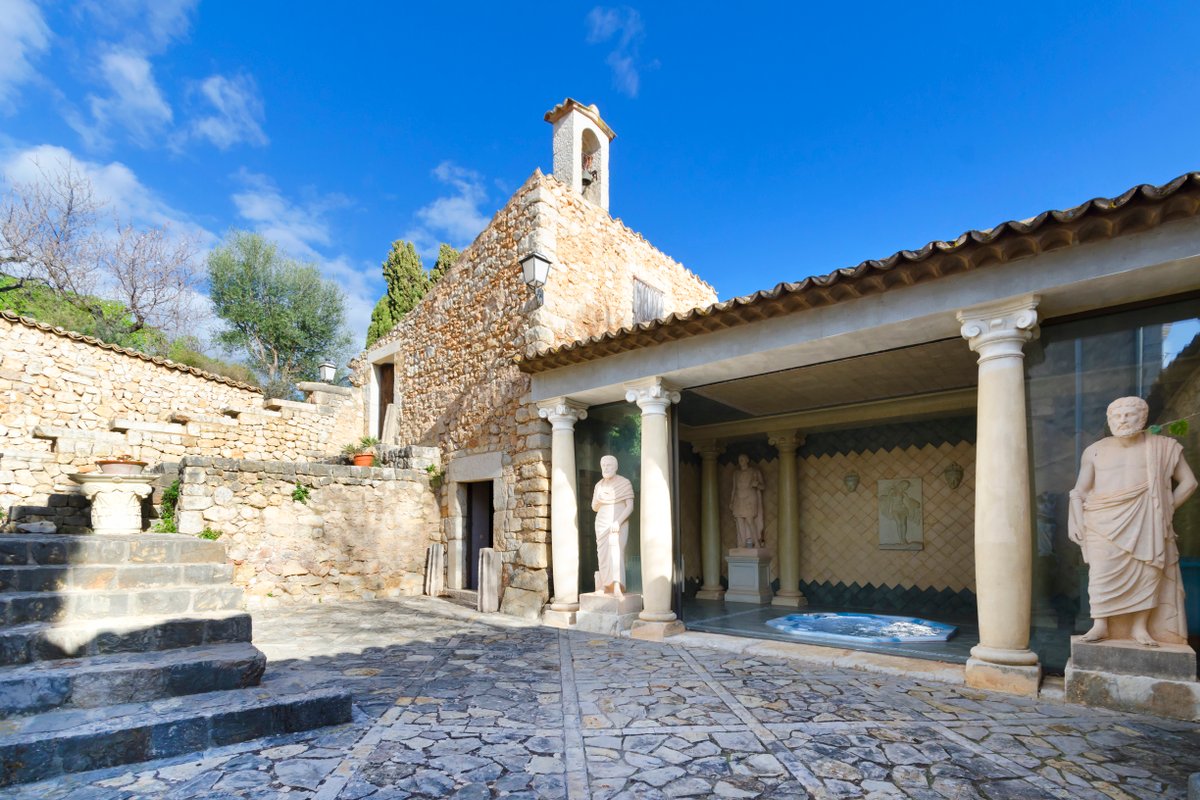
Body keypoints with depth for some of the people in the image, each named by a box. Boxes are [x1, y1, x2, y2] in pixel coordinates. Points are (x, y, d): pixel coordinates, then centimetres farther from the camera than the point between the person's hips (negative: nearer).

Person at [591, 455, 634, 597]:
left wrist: (618, 522, -23)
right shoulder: (599, 485, 9)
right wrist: (597, 499, -10)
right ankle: (605, 584, 18)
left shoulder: (625, 483, -6)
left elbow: (630, 506, -11)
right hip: (602, 523, 5)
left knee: (616, 551, -20)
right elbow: (594, 508, 13)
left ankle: (617, 588, -30)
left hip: (619, 524, -5)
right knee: (603, 553, 4)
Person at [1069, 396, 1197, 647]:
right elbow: (1080, 490, 4)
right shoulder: (1096, 451, 7)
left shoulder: (1163, 448, 8)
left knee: (1149, 569, -7)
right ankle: (1100, 624, -10)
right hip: (1105, 522, -1)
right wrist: (1077, 519, -8)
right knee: (1102, 569, -12)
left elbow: (1188, 482, 13)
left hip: (1145, 522, 1)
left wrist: (1166, 508, 4)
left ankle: (1140, 626, 3)